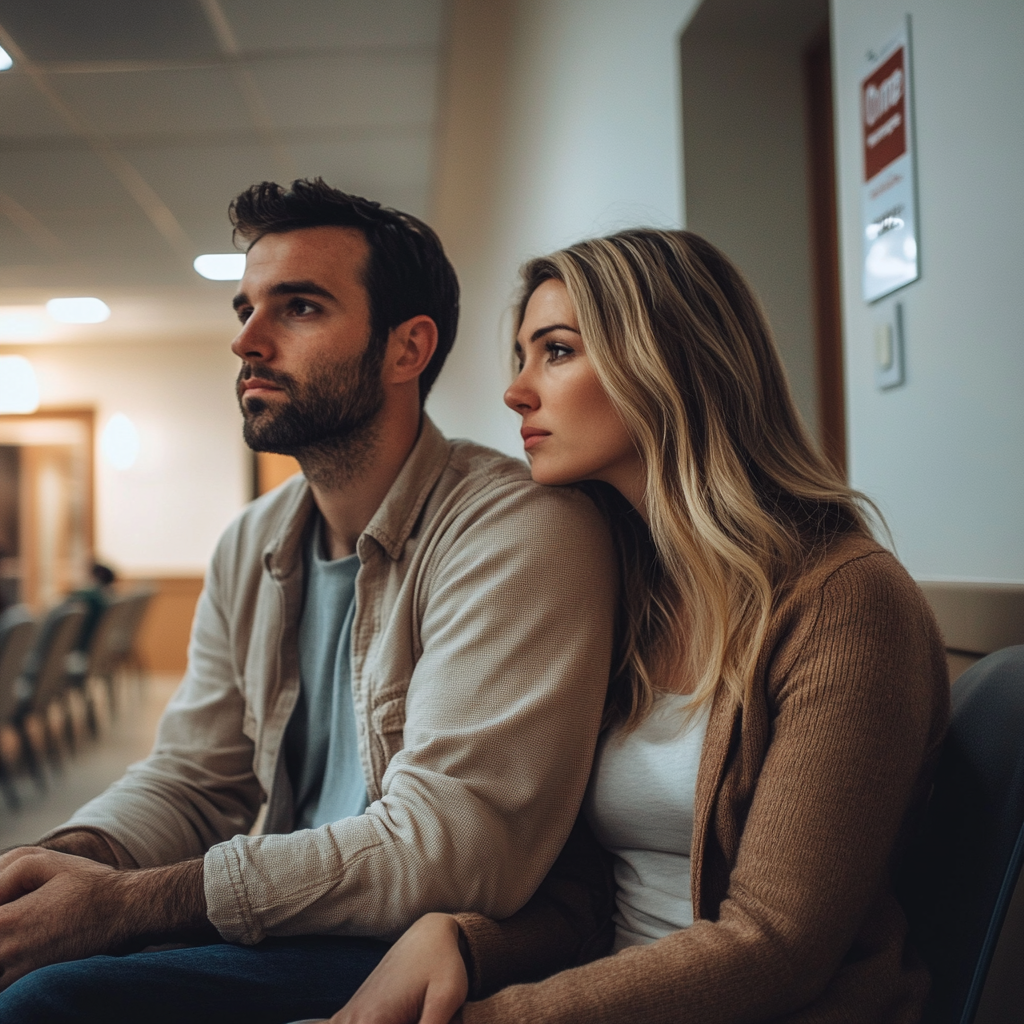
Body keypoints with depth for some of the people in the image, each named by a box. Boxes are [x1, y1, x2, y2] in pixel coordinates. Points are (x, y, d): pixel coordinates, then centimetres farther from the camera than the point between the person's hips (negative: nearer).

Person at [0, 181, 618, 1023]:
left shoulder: (520, 534, -18)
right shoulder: (251, 547, 8)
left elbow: (450, 842, -24)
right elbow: (192, 777, 9)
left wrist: (127, 901, -24)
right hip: (290, 925, 7)